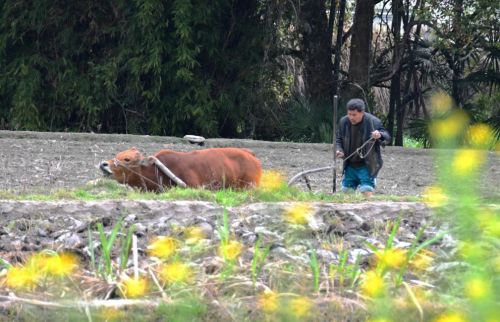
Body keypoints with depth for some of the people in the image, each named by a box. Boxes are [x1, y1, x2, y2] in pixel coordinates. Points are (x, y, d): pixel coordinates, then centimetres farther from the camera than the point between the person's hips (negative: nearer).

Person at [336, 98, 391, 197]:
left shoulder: (373, 122, -16)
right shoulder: (343, 122, -3)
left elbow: (387, 138, -10)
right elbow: (339, 139, 13)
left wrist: (380, 135, -35)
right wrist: (339, 150, -9)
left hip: (367, 166, -5)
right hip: (350, 166, 5)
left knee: (367, 192, -14)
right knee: (346, 190, 9)